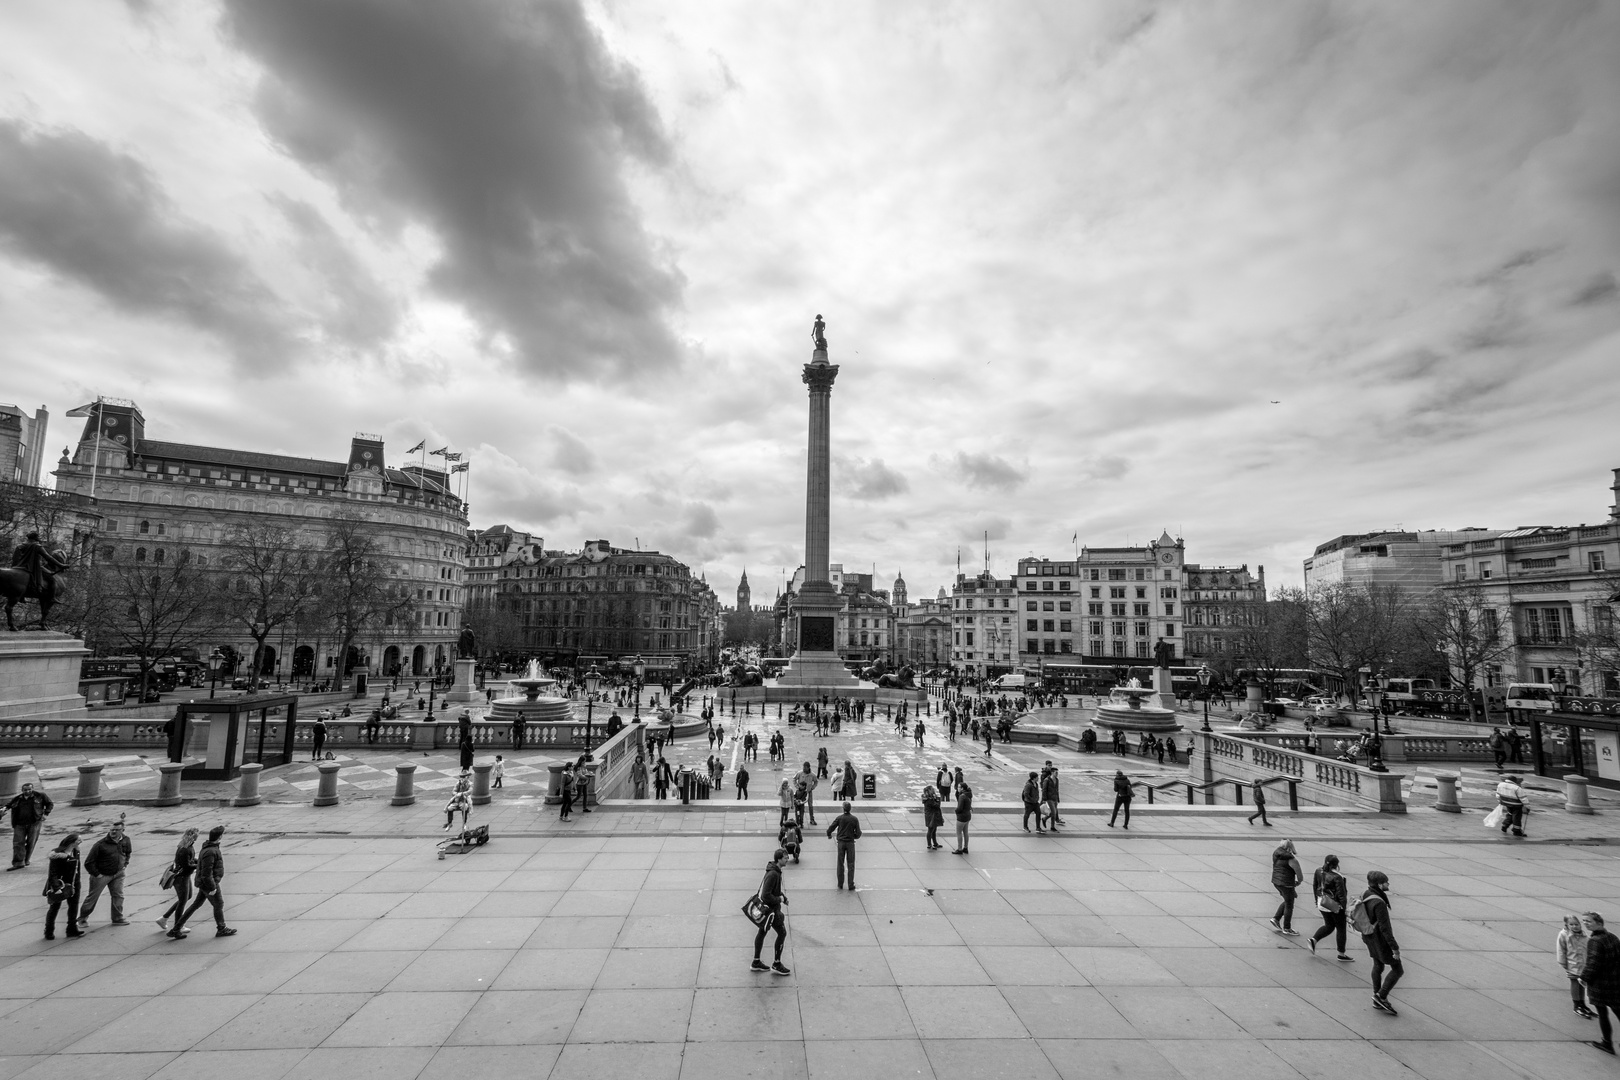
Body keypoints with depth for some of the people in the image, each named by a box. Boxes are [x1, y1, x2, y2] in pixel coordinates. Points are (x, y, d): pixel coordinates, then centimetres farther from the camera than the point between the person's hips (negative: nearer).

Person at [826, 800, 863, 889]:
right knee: (851, 865, 7)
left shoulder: (839, 818, -9)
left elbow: (830, 829, -6)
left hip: (841, 842, 0)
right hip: (850, 843, 0)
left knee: (840, 864, 11)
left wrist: (829, 834, 16)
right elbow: (858, 833, -6)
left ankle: (840, 884, 17)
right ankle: (851, 886, 6)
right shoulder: (855, 819, -7)